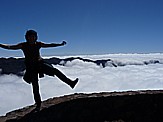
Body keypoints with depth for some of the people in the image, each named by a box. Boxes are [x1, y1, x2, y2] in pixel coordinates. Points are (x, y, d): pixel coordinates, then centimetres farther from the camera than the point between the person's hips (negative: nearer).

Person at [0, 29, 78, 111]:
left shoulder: (38, 44, 0)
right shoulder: (23, 45, -7)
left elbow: (50, 45, 6)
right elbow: (10, 47, -12)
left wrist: (60, 44, 3)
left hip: (40, 64, 2)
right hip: (31, 67, -2)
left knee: (55, 71, -16)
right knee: (35, 87, 1)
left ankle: (70, 83, -10)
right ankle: (38, 105, 14)